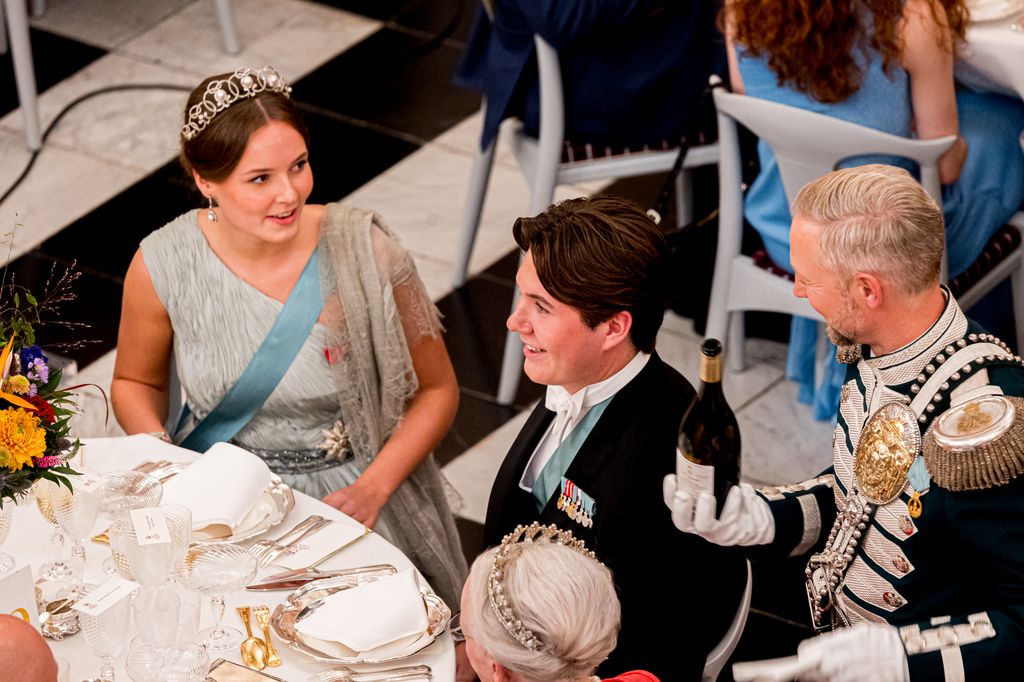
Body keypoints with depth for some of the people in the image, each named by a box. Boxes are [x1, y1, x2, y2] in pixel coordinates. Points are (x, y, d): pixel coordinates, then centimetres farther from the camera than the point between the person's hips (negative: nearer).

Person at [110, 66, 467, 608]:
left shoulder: (365, 250, -13)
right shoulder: (163, 265, -9)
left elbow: (437, 390, -1)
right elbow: (136, 383, 11)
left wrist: (372, 490, -14)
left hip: (352, 496, -1)